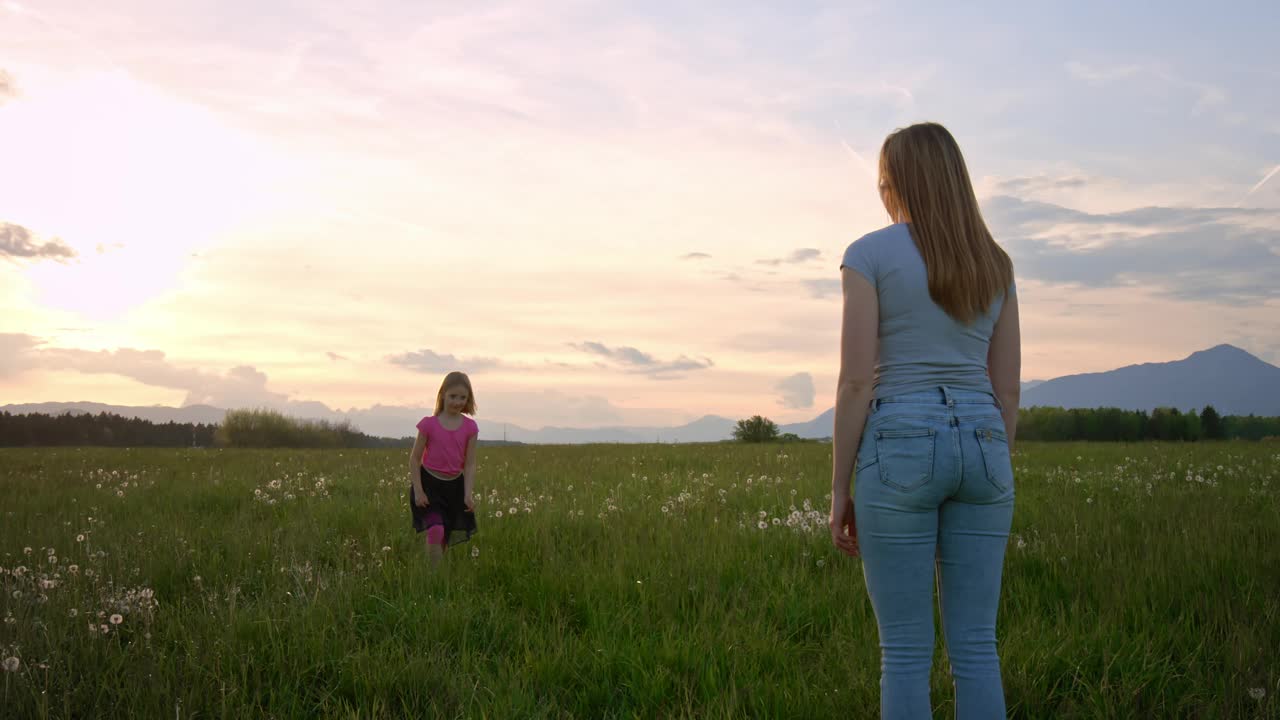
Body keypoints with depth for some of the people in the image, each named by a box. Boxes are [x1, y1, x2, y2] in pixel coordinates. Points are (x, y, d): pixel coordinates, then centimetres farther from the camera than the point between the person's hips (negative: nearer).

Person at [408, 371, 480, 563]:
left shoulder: (470, 427, -2)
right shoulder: (429, 424, -8)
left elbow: (470, 464, -1)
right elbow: (415, 458, -3)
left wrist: (468, 495, -11)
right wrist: (418, 491, -9)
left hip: (454, 486, 3)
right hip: (429, 483, -3)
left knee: (444, 539, 9)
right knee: (435, 530, -24)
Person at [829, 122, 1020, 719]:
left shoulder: (870, 254, -5)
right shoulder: (994, 263, 11)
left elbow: (856, 381, -10)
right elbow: (1007, 386, 10)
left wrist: (839, 489, -4)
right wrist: (995, 475, 18)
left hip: (900, 451, -4)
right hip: (979, 449, 5)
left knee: (905, 652, 2)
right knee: (975, 648, 8)